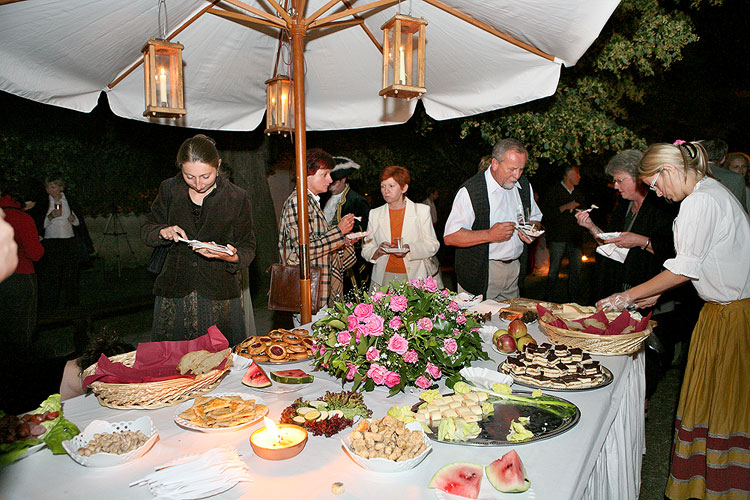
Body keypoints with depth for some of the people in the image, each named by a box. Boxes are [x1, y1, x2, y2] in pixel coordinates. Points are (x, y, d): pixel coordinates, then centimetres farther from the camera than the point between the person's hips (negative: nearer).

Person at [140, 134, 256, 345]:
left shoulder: (237, 198, -3)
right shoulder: (169, 190, 3)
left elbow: (248, 248, 2)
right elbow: (146, 231, 14)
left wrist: (232, 258, -20)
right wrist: (163, 232, -9)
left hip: (219, 295, -2)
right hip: (174, 293, 2)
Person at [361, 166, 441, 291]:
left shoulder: (422, 210, 5)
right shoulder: (374, 214, 11)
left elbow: (433, 245, -1)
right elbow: (366, 250, 9)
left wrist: (409, 249, -17)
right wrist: (378, 251, -13)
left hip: (415, 277, -1)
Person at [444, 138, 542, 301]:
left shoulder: (524, 185, 6)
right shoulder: (470, 190, -16)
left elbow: (535, 219, 21)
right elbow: (450, 237, -19)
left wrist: (532, 229, -4)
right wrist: (489, 235, -28)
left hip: (513, 269, 6)